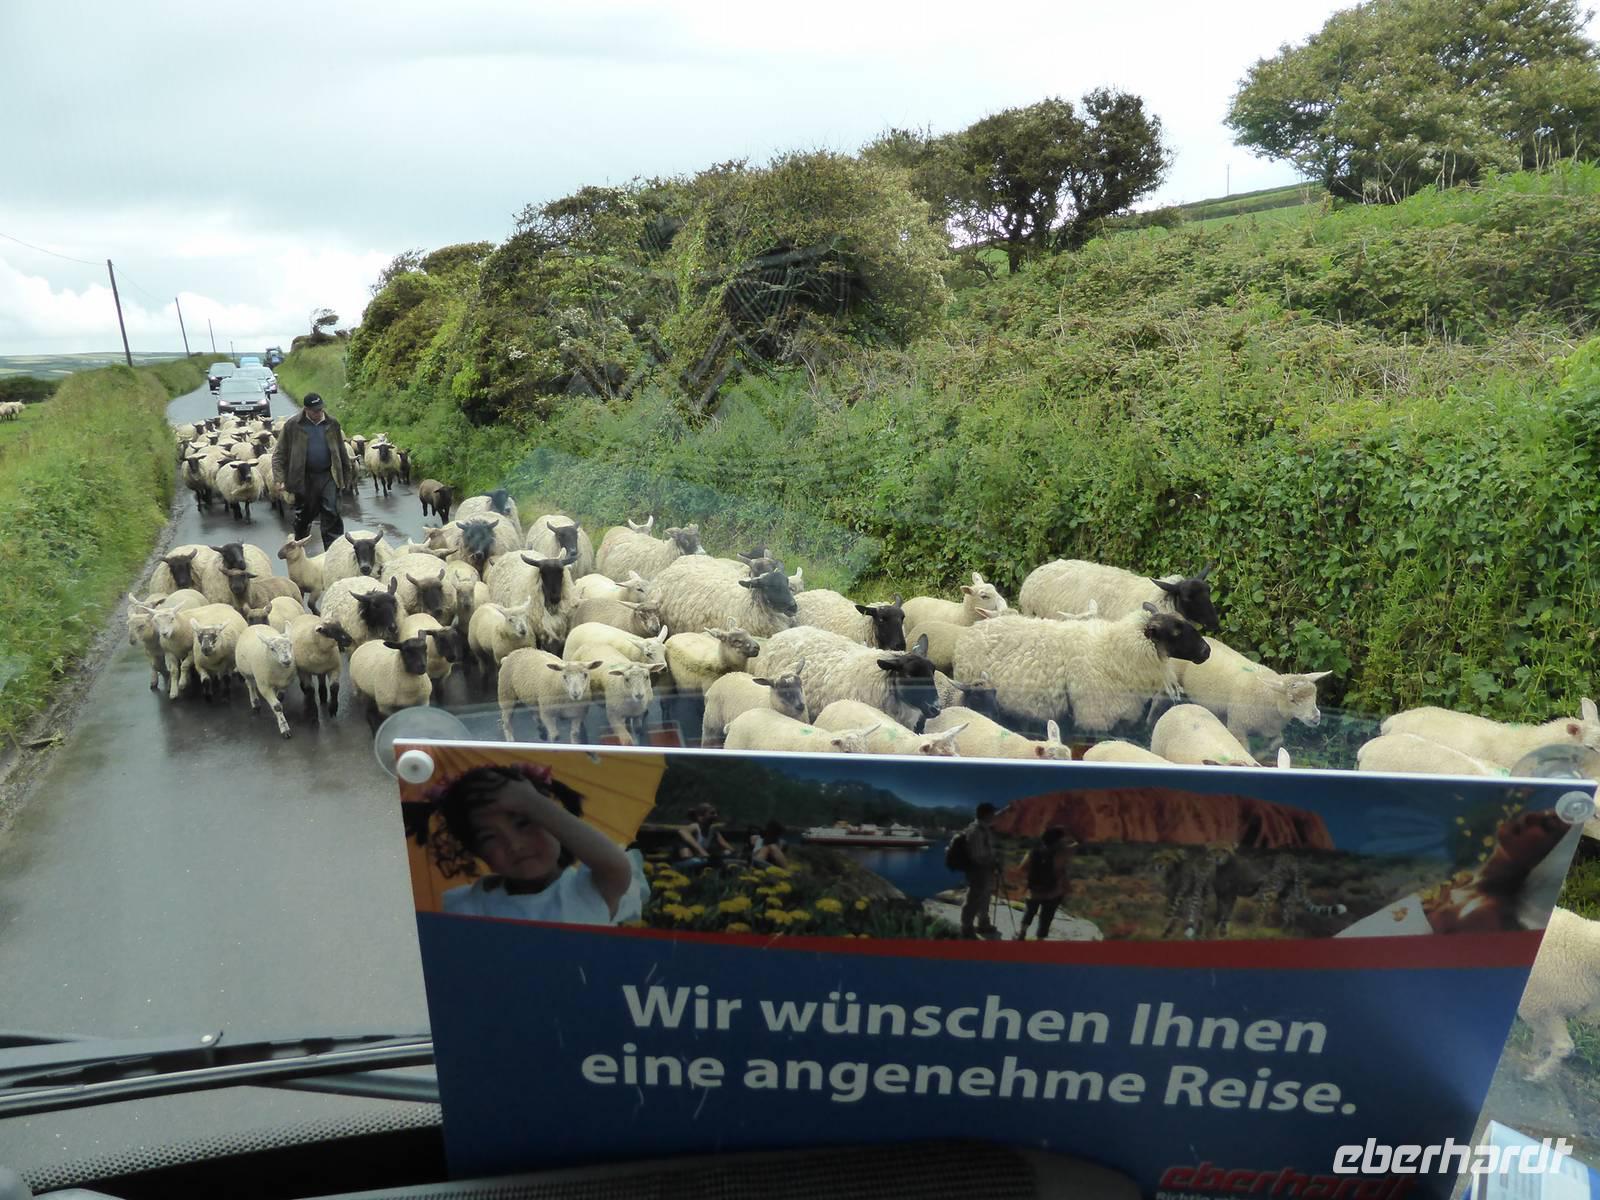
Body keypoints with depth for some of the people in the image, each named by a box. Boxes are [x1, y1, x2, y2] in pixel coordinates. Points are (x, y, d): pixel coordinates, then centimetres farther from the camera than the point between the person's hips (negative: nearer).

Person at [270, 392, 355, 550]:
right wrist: (280, 478, -11)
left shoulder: (332, 425, 4)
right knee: (303, 514, 12)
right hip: (304, 477, -1)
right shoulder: (293, 425, -4)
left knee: (331, 512, -8)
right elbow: (279, 454, -1)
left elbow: (342, 452, 14)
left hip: (328, 476, 1)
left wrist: (347, 474, 14)